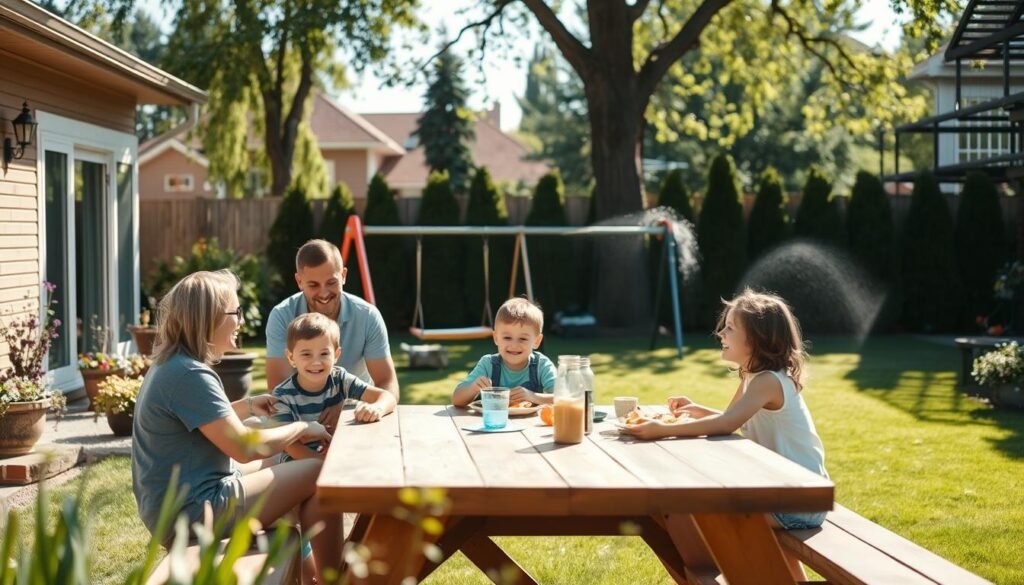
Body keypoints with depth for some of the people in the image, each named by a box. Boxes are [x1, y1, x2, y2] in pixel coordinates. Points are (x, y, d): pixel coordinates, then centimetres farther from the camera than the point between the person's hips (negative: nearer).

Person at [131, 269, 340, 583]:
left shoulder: (171, 365, 10)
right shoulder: (189, 375, -22)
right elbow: (246, 447, -21)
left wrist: (247, 406, 12)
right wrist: (302, 427, -7)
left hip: (175, 502, 11)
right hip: (192, 510, -11)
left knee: (288, 466, 26)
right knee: (321, 476, -7)